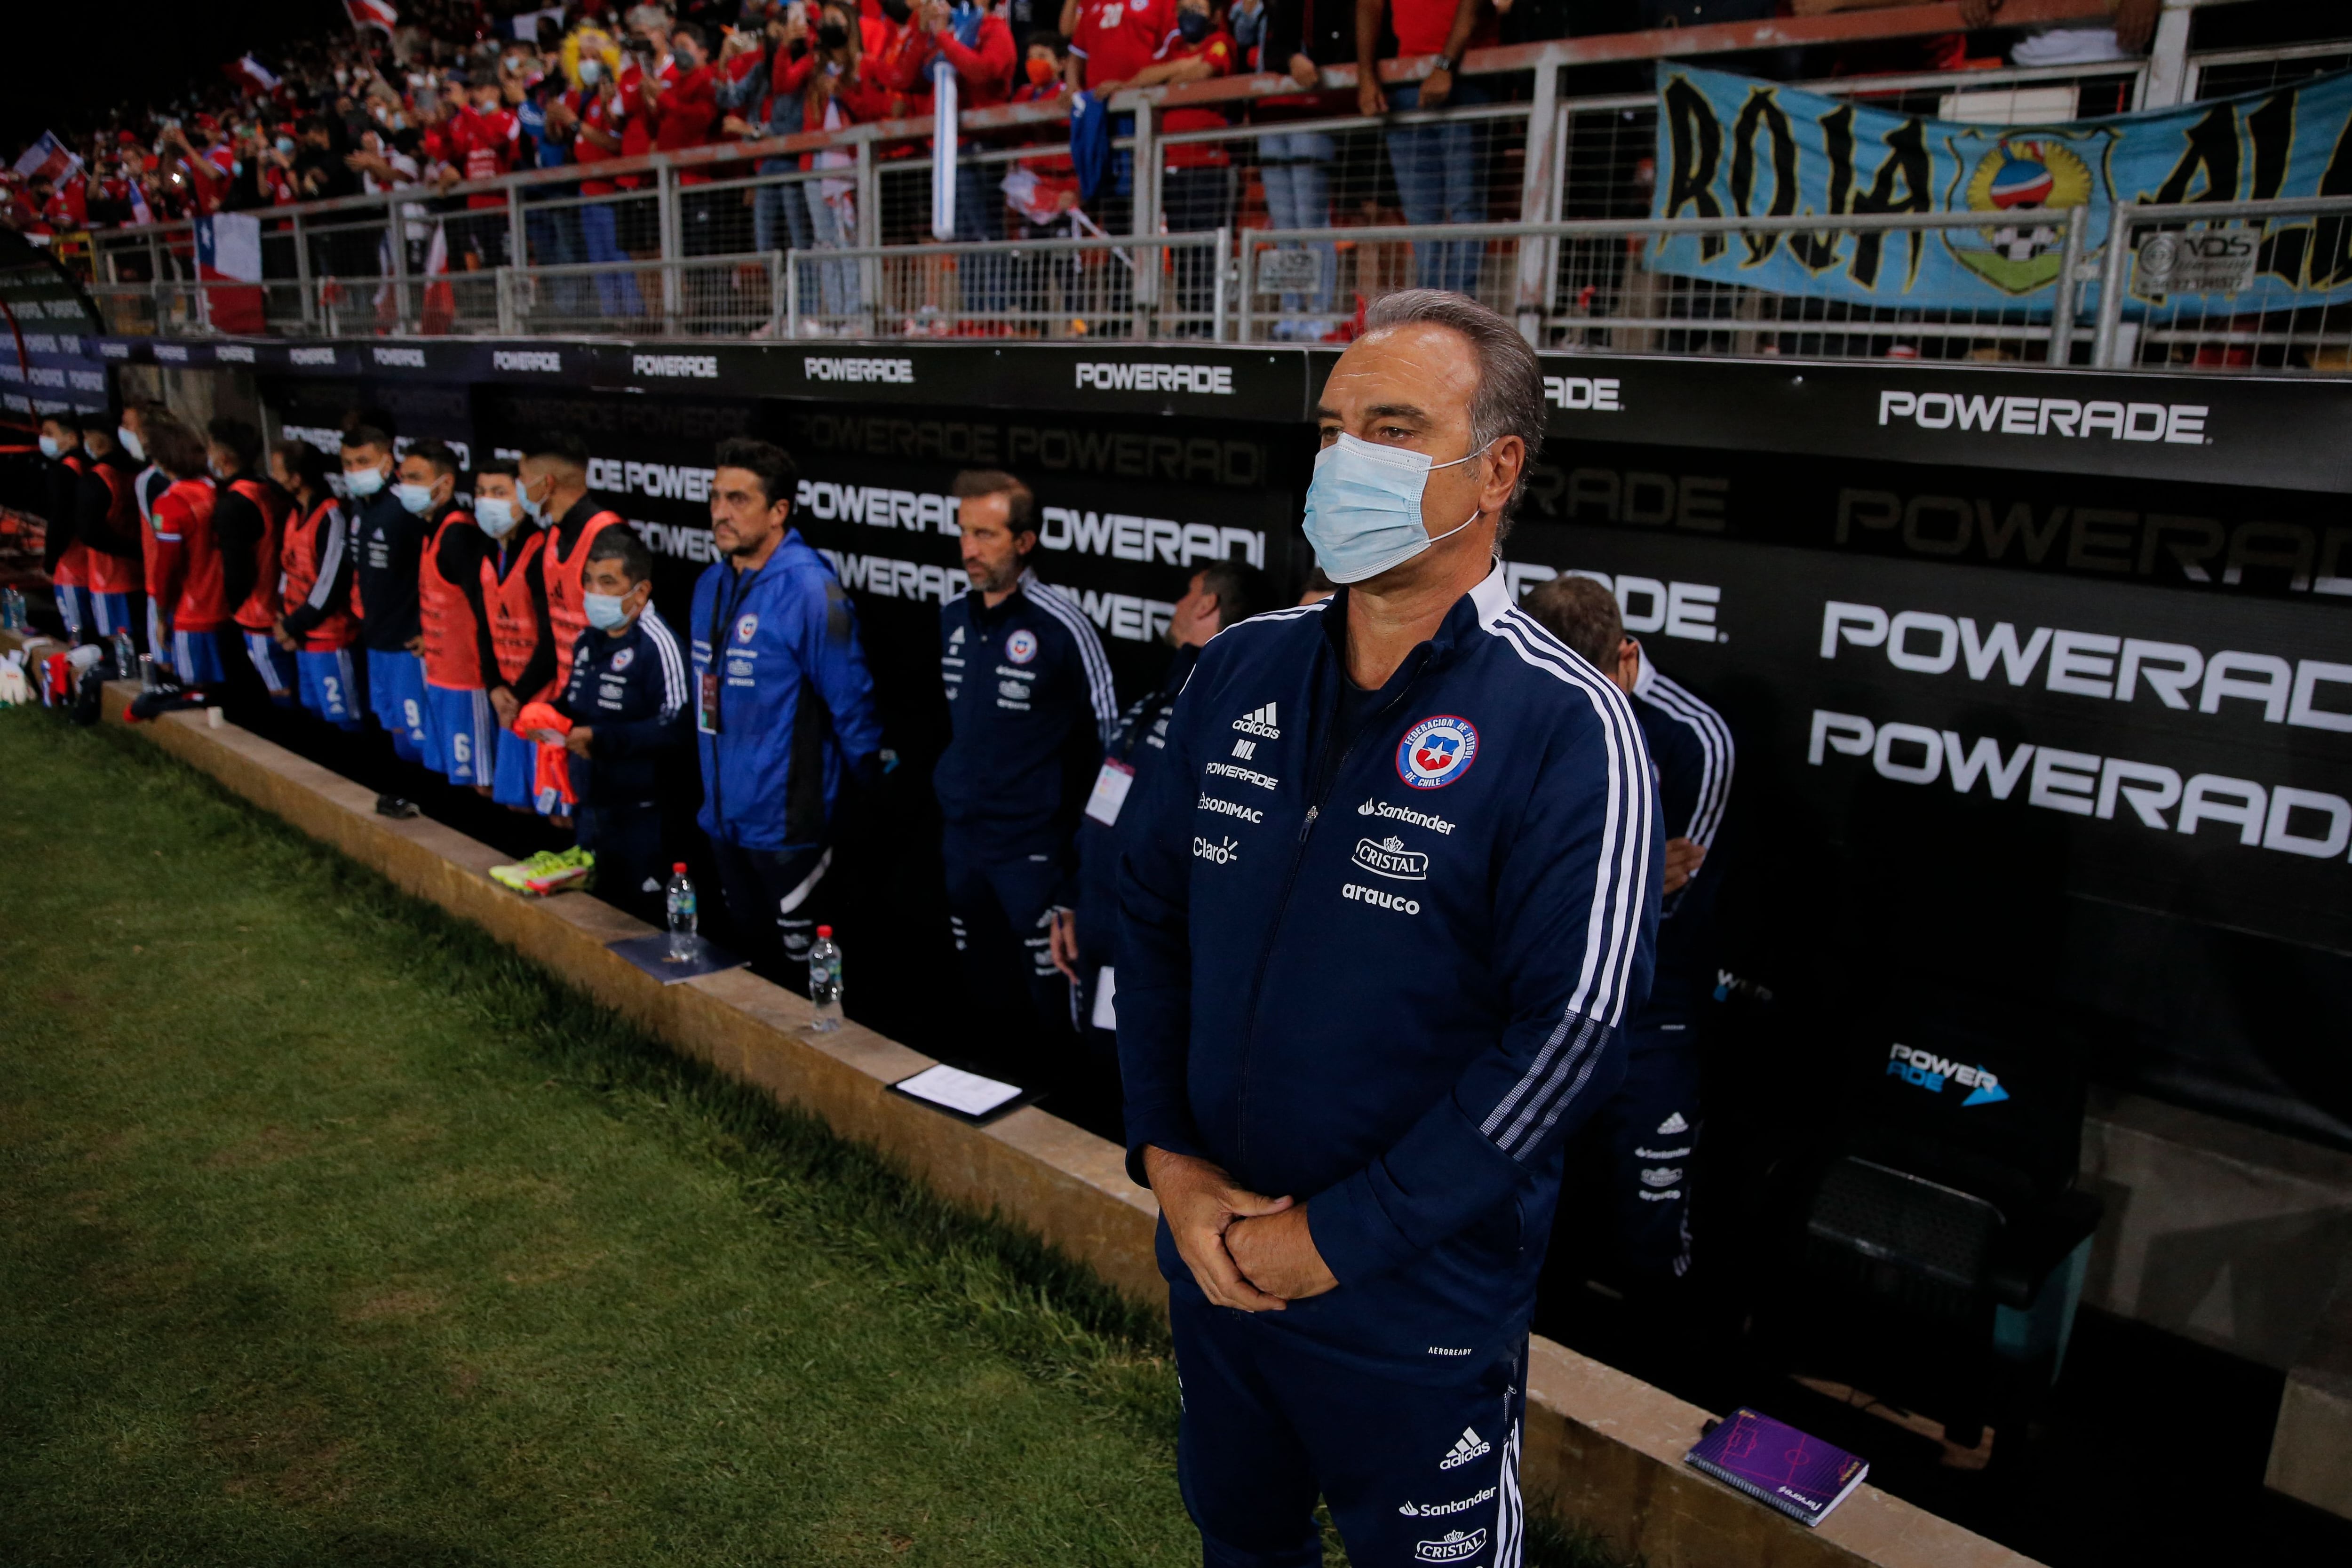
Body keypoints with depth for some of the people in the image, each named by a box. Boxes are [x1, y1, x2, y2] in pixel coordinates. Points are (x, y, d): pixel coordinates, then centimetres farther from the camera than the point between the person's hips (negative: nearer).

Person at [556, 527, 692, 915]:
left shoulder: (657, 644, -19)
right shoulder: (589, 640, 11)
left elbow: (677, 728, -26)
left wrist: (601, 738, -24)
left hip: (639, 814, -9)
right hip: (589, 806, 9)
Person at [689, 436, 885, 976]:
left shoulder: (810, 590, -21)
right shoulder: (710, 584, 4)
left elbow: (851, 704, -17)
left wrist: (872, 782, -6)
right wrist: (714, 780, 15)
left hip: (787, 824, -7)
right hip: (722, 817, 8)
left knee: (799, 967, 7)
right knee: (747, 955, 23)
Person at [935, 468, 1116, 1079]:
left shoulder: (1061, 624, -13)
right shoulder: (954, 617, 5)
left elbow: (1108, 729, -5)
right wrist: (955, 783, 16)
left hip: (1033, 846, -6)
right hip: (961, 839, 6)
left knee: (1050, 1002, 0)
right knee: (987, 1003, 17)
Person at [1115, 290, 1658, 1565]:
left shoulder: (1564, 728, -18)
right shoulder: (1239, 672, -1)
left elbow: (1569, 1035, -21)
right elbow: (1151, 910, 4)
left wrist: (1334, 1238, -18)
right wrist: (1164, 1155, -6)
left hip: (1420, 1303, -5)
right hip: (1209, 1254, 5)